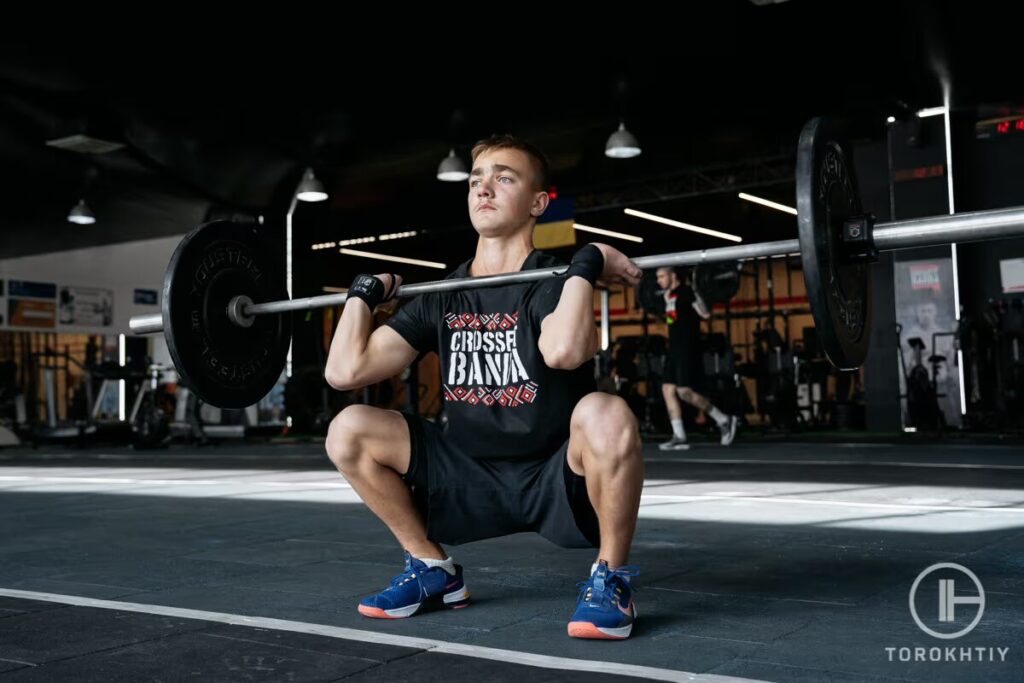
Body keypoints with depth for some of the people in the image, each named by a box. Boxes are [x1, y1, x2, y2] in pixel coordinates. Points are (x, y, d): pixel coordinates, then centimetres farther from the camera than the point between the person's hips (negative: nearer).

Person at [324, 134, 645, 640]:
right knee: (349, 432, -11)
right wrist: (366, 291, 3)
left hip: (559, 480, -4)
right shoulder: (442, 296, 3)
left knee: (605, 416, -37)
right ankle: (433, 568, 8)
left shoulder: (556, 282, -12)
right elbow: (344, 370, -7)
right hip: (473, 479, 5)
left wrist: (586, 264, -26)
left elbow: (563, 350, -40)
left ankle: (610, 577, -11)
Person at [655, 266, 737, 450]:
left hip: (688, 348, -9)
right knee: (668, 390, 2)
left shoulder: (686, 291, -12)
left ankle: (724, 420, 2)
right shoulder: (671, 294, 15)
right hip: (674, 347, 9)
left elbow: (705, 313, -20)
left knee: (684, 391, -13)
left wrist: (695, 290, -22)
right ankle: (679, 437, 4)